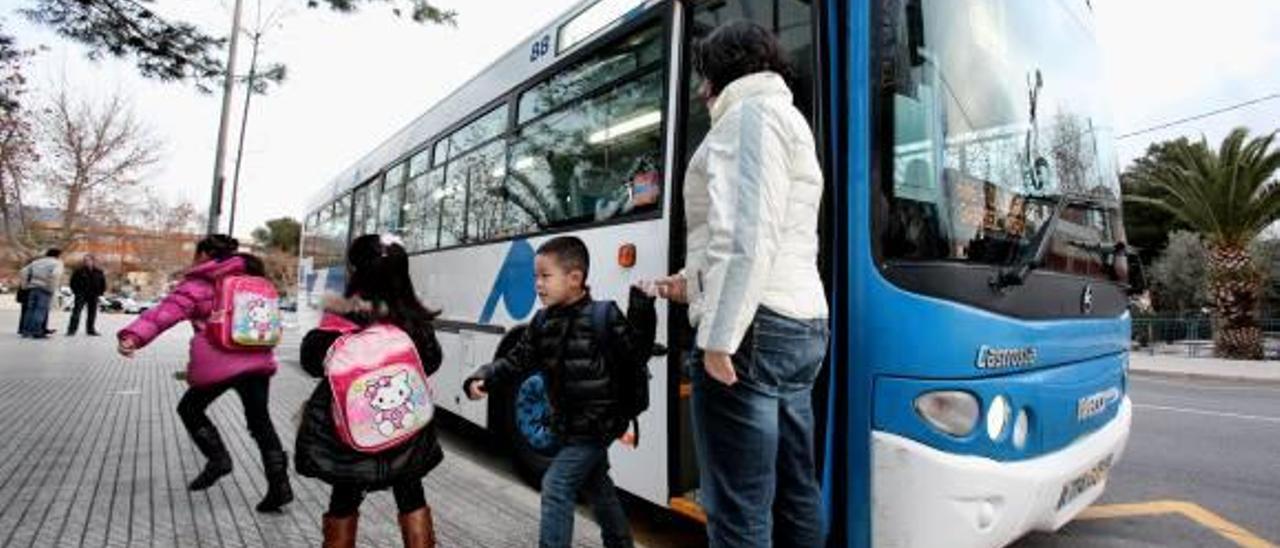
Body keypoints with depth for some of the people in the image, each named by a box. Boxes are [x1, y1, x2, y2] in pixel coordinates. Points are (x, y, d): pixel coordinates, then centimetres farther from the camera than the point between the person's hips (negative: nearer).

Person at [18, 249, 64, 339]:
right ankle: (36, 332, -12)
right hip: (45, 289, -6)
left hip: (33, 287, 6)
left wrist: (25, 285, 16)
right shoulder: (57, 263, 1)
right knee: (41, 309, -8)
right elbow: (55, 274, -19)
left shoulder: (37, 262, 21)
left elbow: (22, 272, 14)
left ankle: (26, 331, 11)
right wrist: (52, 287, -10)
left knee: (30, 309, 10)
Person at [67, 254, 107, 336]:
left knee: (92, 312, 8)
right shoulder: (79, 271, 0)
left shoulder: (99, 272, 8)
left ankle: (91, 329, 18)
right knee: (76, 311, -10)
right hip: (81, 295, -3)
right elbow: (73, 282, 0)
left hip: (94, 295, 3)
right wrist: (76, 291, -8)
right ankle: (71, 330, -10)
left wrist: (100, 292, 3)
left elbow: (103, 283, 12)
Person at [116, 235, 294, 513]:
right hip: (258, 358, 5)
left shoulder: (198, 283, 1)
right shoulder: (251, 277, 18)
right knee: (260, 420, 12)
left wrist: (134, 335, -24)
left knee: (190, 408, 22)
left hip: (219, 362, -5)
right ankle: (279, 483, 6)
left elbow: (168, 310, -14)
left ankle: (218, 458, 8)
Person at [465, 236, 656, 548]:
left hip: (597, 424, -8)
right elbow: (518, 362, 3)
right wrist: (482, 379, -10)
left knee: (556, 485, -10)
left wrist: (643, 308, -31)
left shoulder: (603, 317, -18)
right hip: (570, 425, 8)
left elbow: (637, 352, -21)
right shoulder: (543, 322, 1)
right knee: (596, 485, 24)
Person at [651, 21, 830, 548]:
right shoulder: (789, 121, 26)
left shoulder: (750, 113, -4)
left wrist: (718, 336, -20)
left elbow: (748, 237, -19)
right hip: (801, 325, 11)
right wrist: (694, 283, 28)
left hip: (752, 328, -11)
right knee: (794, 496, 16)